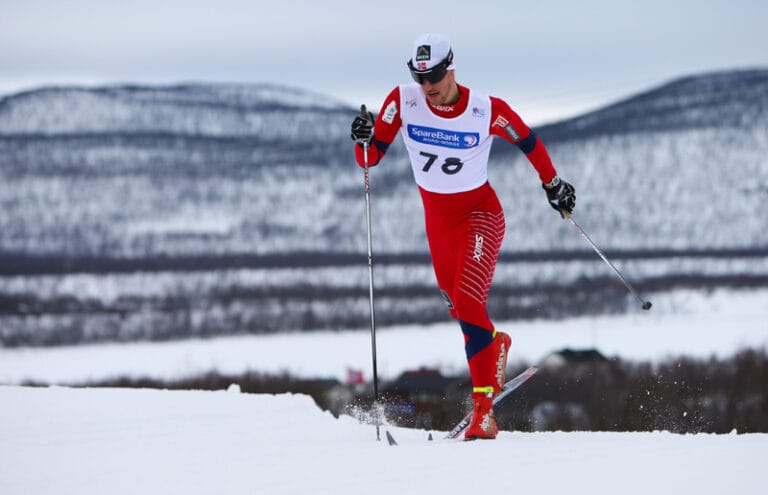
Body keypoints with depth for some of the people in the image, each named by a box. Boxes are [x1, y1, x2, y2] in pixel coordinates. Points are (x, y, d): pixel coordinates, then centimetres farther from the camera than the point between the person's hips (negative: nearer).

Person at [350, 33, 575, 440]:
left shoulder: (487, 111, -20)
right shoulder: (403, 102, -14)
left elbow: (528, 141, 0)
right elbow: (370, 159, -10)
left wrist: (553, 184, 9)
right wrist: (364, 140, -32)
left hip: (480, 213, -4)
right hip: (438, 219, 4)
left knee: (468, 304, -21)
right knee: (460, 310, 16)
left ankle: (484, 409, -21)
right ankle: (493, 344, 52)